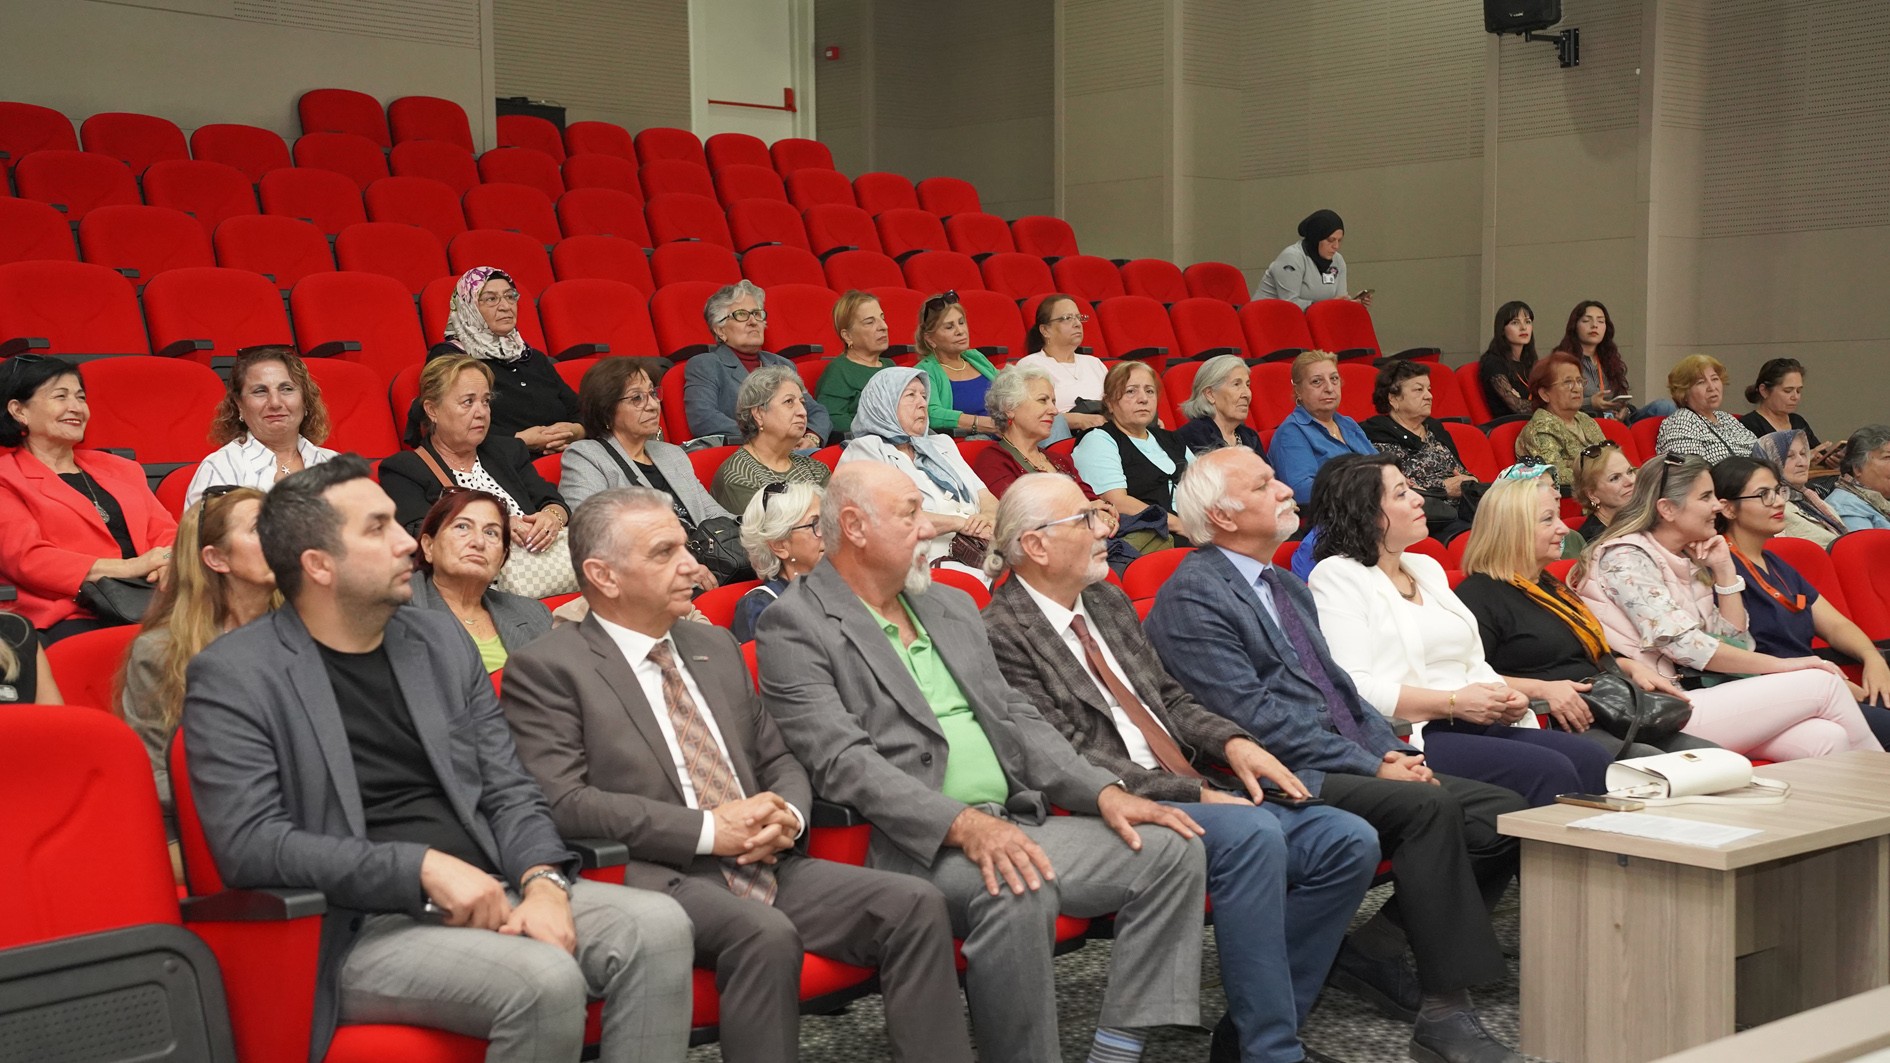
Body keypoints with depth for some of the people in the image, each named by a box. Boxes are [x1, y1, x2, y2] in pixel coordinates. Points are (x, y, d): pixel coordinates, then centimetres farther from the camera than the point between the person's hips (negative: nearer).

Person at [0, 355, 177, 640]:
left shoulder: (121, 469, 28)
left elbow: (164, 531, 20)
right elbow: (26, 558, -5)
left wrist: (166, 564, -7)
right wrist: (128, 568, -15)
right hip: (69, 622, -5)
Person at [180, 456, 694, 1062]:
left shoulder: (439, 641, 14)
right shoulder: (231, 677, -3)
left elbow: (508, 791, 13)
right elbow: (250, 843, -14)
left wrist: (543, 881, -9)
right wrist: (423, 866, -21)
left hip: (483, 898, 6)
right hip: (358, 931, -6)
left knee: (658, 925, -18)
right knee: (545, 981, -30)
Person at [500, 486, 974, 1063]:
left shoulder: (716, 646, 19)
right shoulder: (546, 669, -2)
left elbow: (779, 762, 22)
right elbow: (562, 803, -13)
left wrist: (787, 816, -3)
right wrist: (707, 829, -16)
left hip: (763, 863, 6)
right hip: (654, 875, -6)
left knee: (915, 904, -14)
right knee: (766, 935, -35)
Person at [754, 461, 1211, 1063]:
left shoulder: (952, 606, 21)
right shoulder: (794, 626, -4)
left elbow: (1017, 719, 20)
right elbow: (844, 763, -15)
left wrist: (1102, 791, 3)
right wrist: (963, 825, -27)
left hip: (1013, 826, 8)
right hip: (914, 848, -8)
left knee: (1172, 850, -5)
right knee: (1019, 894, -36)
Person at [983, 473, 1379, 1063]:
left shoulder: (1108, 602, 18)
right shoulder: (1002, 633, -9)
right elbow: (1069, 759, -14)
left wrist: (1232, 743, 1)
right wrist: (1194, 794, -17)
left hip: (1197, 788, 9)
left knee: (1350, 841, -8)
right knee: (1252, 833, -33)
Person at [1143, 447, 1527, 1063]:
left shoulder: (1288, 587, 23)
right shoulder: (1190, 598, -7)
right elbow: (1256, 716, -15)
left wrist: (1392, 750, 3)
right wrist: (1371, 765, -14)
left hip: (1356, 767, 9)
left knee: (1505, 815, -7)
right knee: (1427, 806, -30)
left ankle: (1372, 951, 0)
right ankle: (1444, 1012, -23)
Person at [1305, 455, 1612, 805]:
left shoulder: (1426, 567, 23)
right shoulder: (1336, 576, -3)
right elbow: (1350, 689, -15)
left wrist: (1503, 697, 1)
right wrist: (1453, 703, -16)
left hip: (1474, 725, 8)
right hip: (1410, 738, -8)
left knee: (1591, 760, -15)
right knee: (1550, 771, -26)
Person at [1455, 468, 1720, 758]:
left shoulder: (1551, 587, 26)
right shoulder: (1478, 595, -5)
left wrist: (1631, 667, 17)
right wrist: (1541, 689, -26)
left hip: (1607, 718, 9)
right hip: (1552, 730, -9)